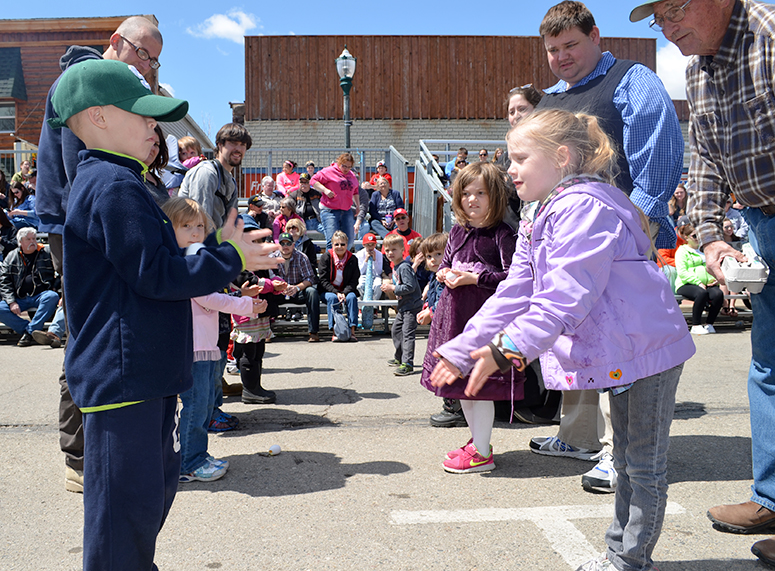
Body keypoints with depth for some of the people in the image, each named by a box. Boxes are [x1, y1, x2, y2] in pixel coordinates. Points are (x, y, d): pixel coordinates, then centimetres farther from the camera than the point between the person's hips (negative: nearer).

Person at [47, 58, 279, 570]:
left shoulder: (122, 182, 19)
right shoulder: (114, 187, -17)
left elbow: (157, 260, 20)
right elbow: (155, 275, -22)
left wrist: (222, 245, 13)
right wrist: (231, 258, -14)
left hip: (146, 373, 11)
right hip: (122, 375, -11)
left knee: (156, 485, 23)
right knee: (128, 505, -2)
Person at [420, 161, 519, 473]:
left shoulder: (502, 234, -9)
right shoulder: (457, 232, 12)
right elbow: (444, 266, 23)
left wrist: (473, 278, -18)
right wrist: (445, 274, 0)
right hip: (456, 312, 8)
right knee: (461, 383, 15)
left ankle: (482, 453, 8)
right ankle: (477, 439, 32)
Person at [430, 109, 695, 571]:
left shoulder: (583, 205, -21)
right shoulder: (539, 222, 11)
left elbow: (566, 295, -30)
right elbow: (514, 294, 8)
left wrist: (512, 347, -36)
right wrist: (460, 351, 3)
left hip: (648, 344, -10)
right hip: (619, 353, 10)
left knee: (645, 463, 3)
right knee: (626, 458, 20)